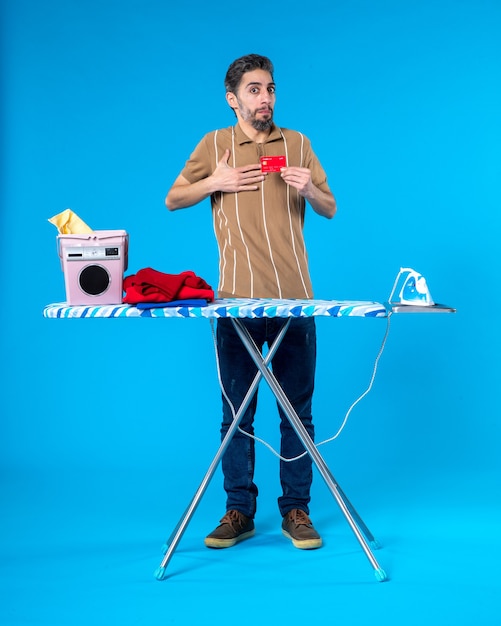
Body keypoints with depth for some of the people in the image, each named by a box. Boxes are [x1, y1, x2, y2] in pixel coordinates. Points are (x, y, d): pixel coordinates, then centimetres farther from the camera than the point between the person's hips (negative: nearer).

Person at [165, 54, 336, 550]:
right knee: (236, 412, 4)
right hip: (237, 299, -1)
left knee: (297, 411, 3)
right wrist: (214, 183, -5)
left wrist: (310, 190, -8)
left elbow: (330, 210, 14)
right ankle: (239, 511, 14)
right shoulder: (215, 145, 9)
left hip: (295, 298, 1)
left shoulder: (297, 143, 12)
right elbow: (172, 200, 12)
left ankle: (296, 510, 12)